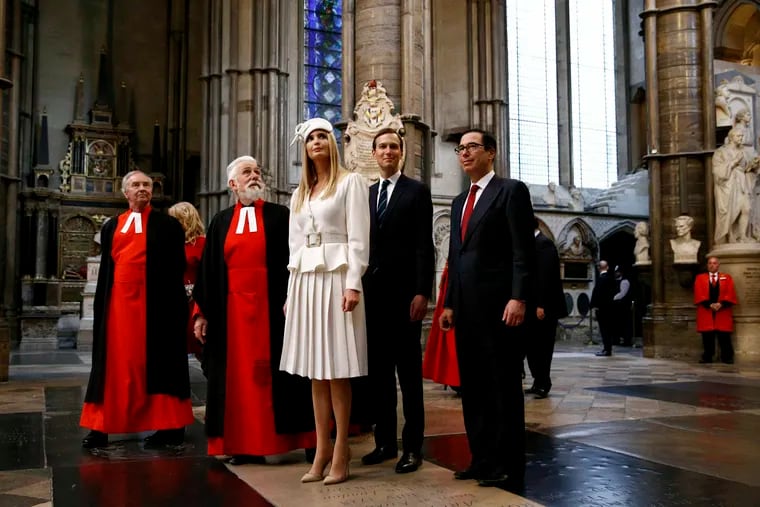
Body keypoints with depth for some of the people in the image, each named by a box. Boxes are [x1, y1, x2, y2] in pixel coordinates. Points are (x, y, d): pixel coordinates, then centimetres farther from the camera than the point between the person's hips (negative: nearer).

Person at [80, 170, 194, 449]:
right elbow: (105, 269, 15)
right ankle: (102, 426, 12)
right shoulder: (112, 227, 14)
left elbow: (176, 269, -2)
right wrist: (100, 304, 9)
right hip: (118, 302, 4)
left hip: (154, 304, -4)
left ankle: (169, 426, 7)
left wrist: (172, 303, -11)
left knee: (155, 362, 0)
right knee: (115, 362, 7)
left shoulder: (168, 225, 2)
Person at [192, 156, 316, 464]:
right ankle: (244, 444, 13)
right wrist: (202, 312, 5)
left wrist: (291, 302, -14)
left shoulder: (280, 216, 4)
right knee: (238, 375, 5)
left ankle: (279, 437, 9)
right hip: (231, 311, 3)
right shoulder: (221, 221, 12)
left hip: (271, 308, -3)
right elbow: (208, 270, 10)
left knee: (273, 373, 0)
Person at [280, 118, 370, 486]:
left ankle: (340, 454, 3)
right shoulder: (299, 193, 19)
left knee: (337, 371, -4)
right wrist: (291, 292, 12)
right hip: (305, 282, 6)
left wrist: (353, 285, -16)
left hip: (336, 278, -6)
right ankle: (322, 451, 13)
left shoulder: (350, 182, 2)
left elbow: (358, 239, -7)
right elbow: (295, 246, 18)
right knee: (315, 372, 6)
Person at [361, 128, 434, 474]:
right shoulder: (367, 194, 15)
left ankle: (412, 446, 9)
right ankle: (385, 441, 20)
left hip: (403, 292, -5)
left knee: (409, 371, 1)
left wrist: (421, 292, -15)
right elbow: (363, 245, 13)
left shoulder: (417, 191, 0)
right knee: (378, 370, 10)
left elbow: (424, 247, -7)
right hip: (373, 292, 5)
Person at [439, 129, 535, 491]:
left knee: (503, 385, -1)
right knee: (473, 385, 10)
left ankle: (508, 466, 8)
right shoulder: (459, 201, 20)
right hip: (467, 307, 8)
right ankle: (482, 459, 20)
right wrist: (450, 304, 15)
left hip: (498, 303, -7)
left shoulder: (511, 190, -2)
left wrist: (518, 298, -19)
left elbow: (524, 250, -11)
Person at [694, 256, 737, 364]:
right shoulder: (700, 278, 10)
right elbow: (699, 294, -1)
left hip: (723, 312, 0)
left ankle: (727, 357, 4)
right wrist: (709, 305, -13)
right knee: (707, 336, 0)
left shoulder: (727, 278, 11)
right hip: (706, 312, 0)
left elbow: (730, 294, 0)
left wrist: (721, 304, -15)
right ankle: (707, 357, 6)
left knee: (724, 336, -2)